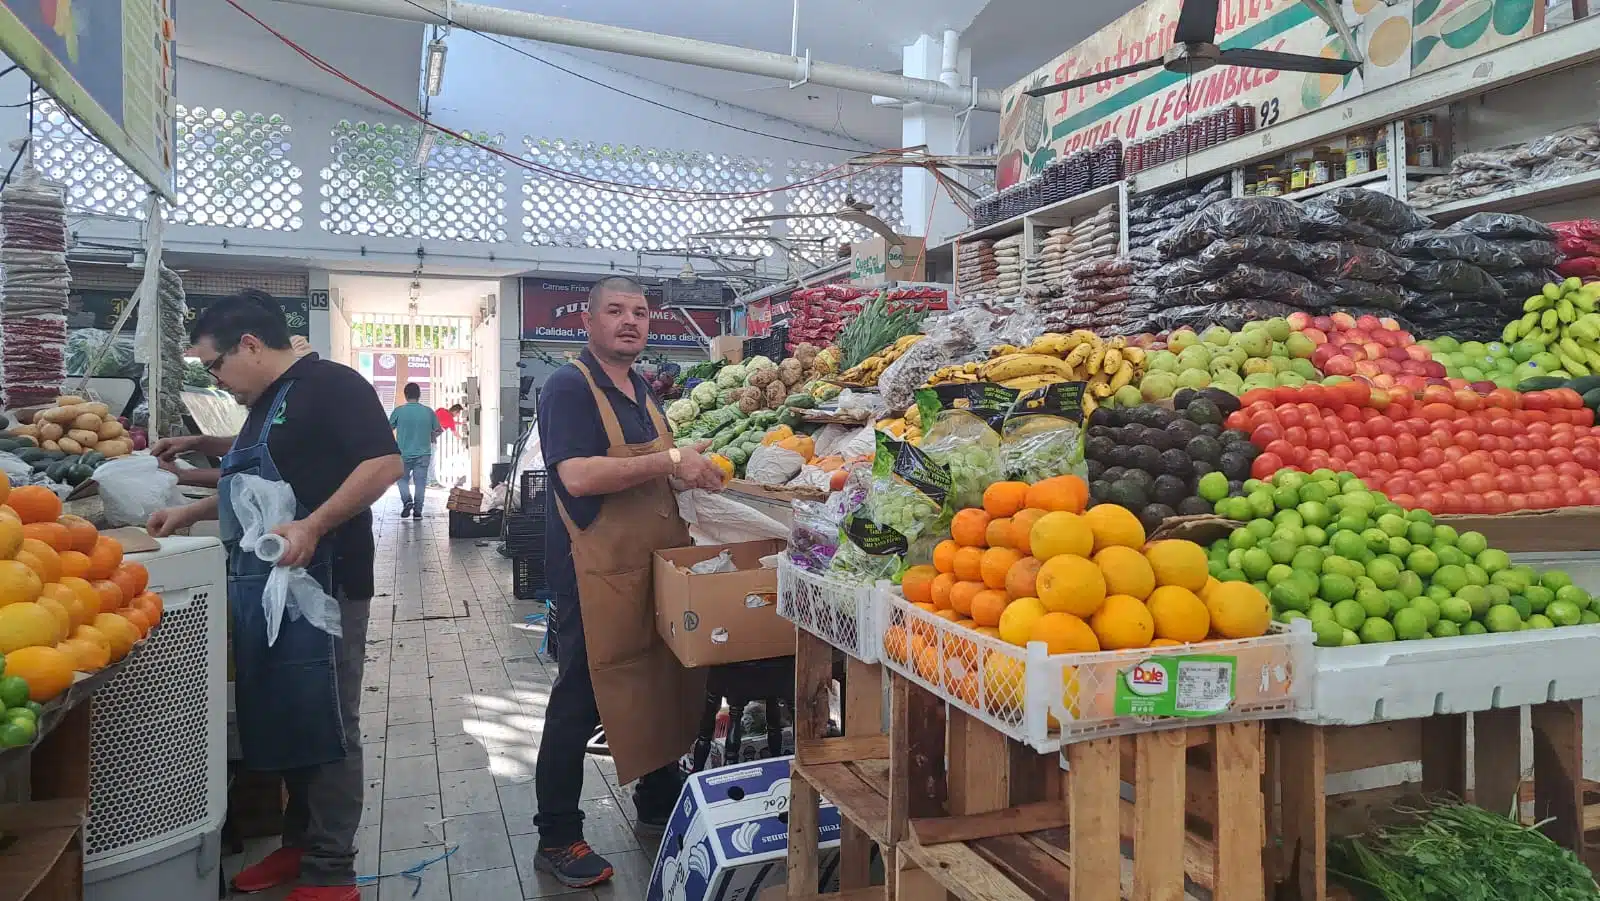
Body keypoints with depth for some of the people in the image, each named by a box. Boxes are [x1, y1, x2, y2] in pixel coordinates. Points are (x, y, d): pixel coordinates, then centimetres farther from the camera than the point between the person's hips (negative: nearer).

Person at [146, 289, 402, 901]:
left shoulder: (330, 385, -9)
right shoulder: (266, 404, 20)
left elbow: (385, 462, -21)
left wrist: (312, 526, -27)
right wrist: (189, 513, 26)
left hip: (319, 582, -9)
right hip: (264, 587, 9)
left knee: (324, 725, -1)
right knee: (278, 721, 15)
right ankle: (298, 843, 30)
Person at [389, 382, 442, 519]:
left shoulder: (399, 411, -8)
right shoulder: (428, 412, -3)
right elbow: (438, 430, 8)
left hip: (404, 453, -1)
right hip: (423, 454, 1)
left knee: (403, 479, 17)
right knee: (420, 482, 7)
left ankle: (407, 501, -3)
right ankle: (417, 511, 5)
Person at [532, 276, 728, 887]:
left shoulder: (644, 392, 15)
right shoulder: (569, 387, -11)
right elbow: (579, 476, -24)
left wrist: (693, 470, 7)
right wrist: (669, 460, -22)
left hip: (658, 563, 8)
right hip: (597, 571, -8)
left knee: (663, 684, 17)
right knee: (581, 698, 2)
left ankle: (658, 803, 36)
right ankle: (557, 839, 18)